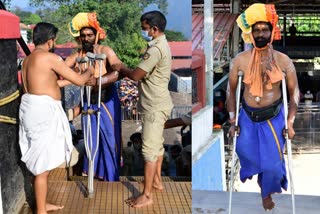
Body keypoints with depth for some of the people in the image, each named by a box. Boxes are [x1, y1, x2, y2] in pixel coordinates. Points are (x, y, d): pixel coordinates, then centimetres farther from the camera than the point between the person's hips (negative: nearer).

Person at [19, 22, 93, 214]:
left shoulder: (29, 59, 14)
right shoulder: (50, 57, -13)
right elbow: (79, 80, -8)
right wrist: (89, 72, 12)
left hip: (34, 109, 10)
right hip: (43, 111, -10)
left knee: (40, 162, 19)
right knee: (43, 165, 0)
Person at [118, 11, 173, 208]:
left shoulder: (155, 49, -22)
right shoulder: (161, 44, 12)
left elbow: (136, 75, -20)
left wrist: (121, 68, -3)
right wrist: (126, 70, 6)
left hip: (154, 106, -11)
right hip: (159, 103, 11)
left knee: (149, 149, -6)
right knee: (157, 144, 20)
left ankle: (147, 195, 0)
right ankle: (157, 181, 35)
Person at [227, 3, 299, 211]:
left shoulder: (284, 61, -13)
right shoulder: (240, 60, -12)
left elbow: (294, 92, -4)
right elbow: (231, 90, -1)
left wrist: (290, 122, -8)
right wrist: (232, 121, -2)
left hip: (274, 117, 0)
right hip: (248, 116, 1)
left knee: (273, 161, 4)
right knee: (247, 155, 13)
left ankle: (267, 191, 36)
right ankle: (251, 171, 51)